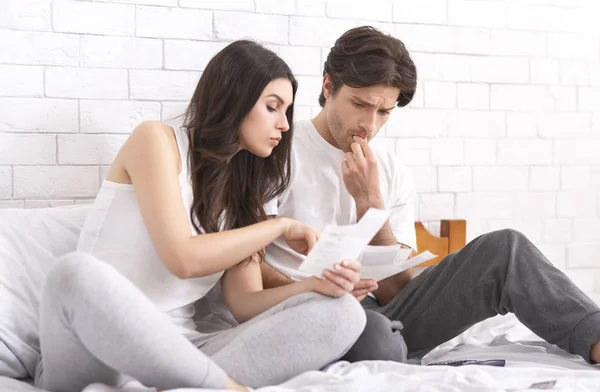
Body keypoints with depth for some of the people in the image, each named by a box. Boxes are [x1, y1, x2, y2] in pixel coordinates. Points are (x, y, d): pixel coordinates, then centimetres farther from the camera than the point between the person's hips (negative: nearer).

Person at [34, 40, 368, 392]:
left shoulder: (243, 185, 15)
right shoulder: (157, 139, -2)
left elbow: (245, 303, 3)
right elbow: (182, 259, -15)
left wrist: (316, 283, -15)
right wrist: (280, 226, -5)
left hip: (176, 351, 5)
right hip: (98, 349, -5)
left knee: (342, 313, -14)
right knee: (77, 273, -40)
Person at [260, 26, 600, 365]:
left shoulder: (395, 175, 10)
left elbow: (395, 290, 2)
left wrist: (369, 201, -9)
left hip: (382, 312, 5)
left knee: (504, 248, -10)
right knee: (373, 334, -43)